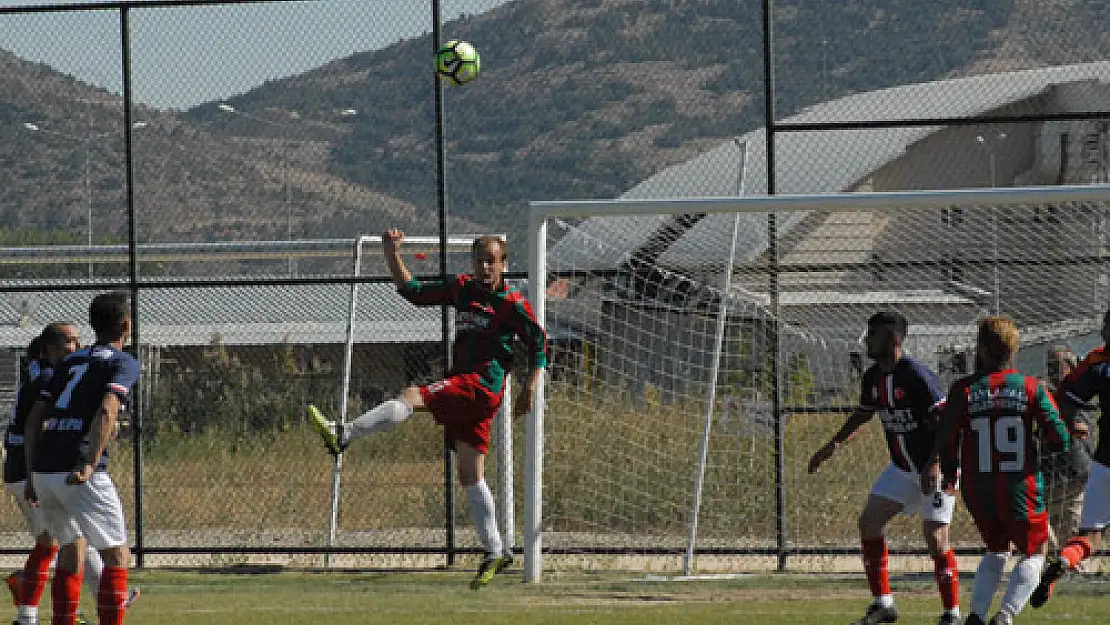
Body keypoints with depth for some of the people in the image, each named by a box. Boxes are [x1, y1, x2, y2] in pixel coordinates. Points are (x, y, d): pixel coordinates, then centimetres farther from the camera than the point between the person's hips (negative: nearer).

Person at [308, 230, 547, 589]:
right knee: (470, 476, 5)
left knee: (411, 397, -24)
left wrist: (529, 389, -8)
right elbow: (414, 292, 22)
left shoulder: (511, 303, -1)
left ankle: (343, 435, -35)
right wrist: (393, 255, 11)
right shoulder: (462, 289, 18)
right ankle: (494, 553, 7)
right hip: (462, 390, 8)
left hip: (483, 383, -8)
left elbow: (539, 343, 1)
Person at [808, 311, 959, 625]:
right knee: (869, 521, 1)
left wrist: (936, 464, -32)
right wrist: (834, 444, 14)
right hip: (902, 467, 8)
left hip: (935, 468, -8)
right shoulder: (872, 378, 2)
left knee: (935, 537, -11)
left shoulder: (916, 375, -23)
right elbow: (863, 413, 21)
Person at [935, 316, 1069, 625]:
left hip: (977, 490, 2)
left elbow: (946, 438, -2)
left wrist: (949, 474, 17)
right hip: (1021, 486, -2)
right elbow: (1059, 439, -8)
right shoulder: (1032, 388, -6)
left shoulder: (964, 389, -5)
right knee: (1034, 553, 16)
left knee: (997, 551, 25)